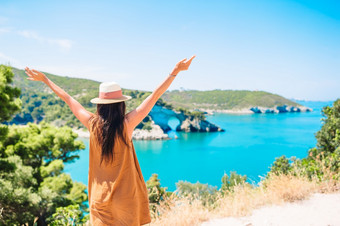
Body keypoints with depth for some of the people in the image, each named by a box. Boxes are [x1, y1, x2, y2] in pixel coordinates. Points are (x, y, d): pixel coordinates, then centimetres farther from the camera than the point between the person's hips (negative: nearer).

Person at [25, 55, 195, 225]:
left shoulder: (92, 124, -7)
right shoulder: (127, 124, -14)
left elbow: (67, 99, 5)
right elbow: (154, 96, -12)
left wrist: (44, 79, 18)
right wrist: (175, 71, -8)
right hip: (126, 196, -3)